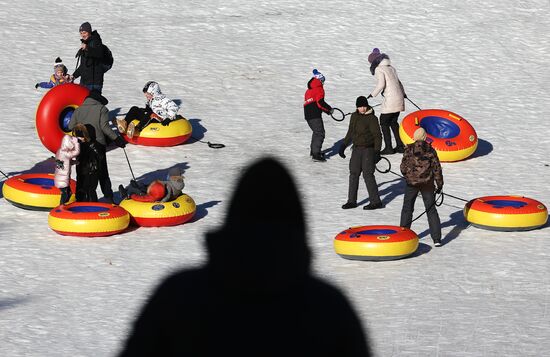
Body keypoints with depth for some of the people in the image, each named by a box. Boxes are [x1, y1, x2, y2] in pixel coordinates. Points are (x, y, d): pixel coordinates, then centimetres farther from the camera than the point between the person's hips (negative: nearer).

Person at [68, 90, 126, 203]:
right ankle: (108, 198, 6)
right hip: (98, 145, -2)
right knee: (102, 174, 8)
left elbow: (71, 126, 4)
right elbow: (105, 127, -14)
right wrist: (116, 138, -7)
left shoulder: (78, 110, 5)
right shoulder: (102, 109, -5)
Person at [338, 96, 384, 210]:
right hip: (357, 149, 7)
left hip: (368, 150, -7)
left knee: (368, 174, -9)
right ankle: (352, 200, 16)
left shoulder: (372, 118, -12)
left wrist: (377, 152, -17)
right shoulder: (354, 117, 9)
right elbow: (350, 133, 21)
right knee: (353, 174, 8)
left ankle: (375, 201, -3)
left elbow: (378, 136, -11)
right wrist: (343, 146, 19)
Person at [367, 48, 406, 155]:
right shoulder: (391, 68, 17)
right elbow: (398, 82, 27)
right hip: (399, 98, 8)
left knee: (384, 122, 1)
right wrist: (403, 93, 41)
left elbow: (381, 84, -20)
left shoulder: (379, 69, -7)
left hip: (390, 100, -8)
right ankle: (400, 146, 19)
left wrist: (372, 94, -10)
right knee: (393, 122, 18)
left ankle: (388, 148, -2)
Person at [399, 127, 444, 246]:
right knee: (431, 210, 7)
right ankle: (436, 239, 2)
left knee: (407, 208, 14)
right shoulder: (430, 150, -4)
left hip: (412, 183, -1)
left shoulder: (409, 149, -7)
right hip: (428, 183, 1)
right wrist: (439, 184, 8)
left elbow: (403, 167, -4)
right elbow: (436, 168, -2)